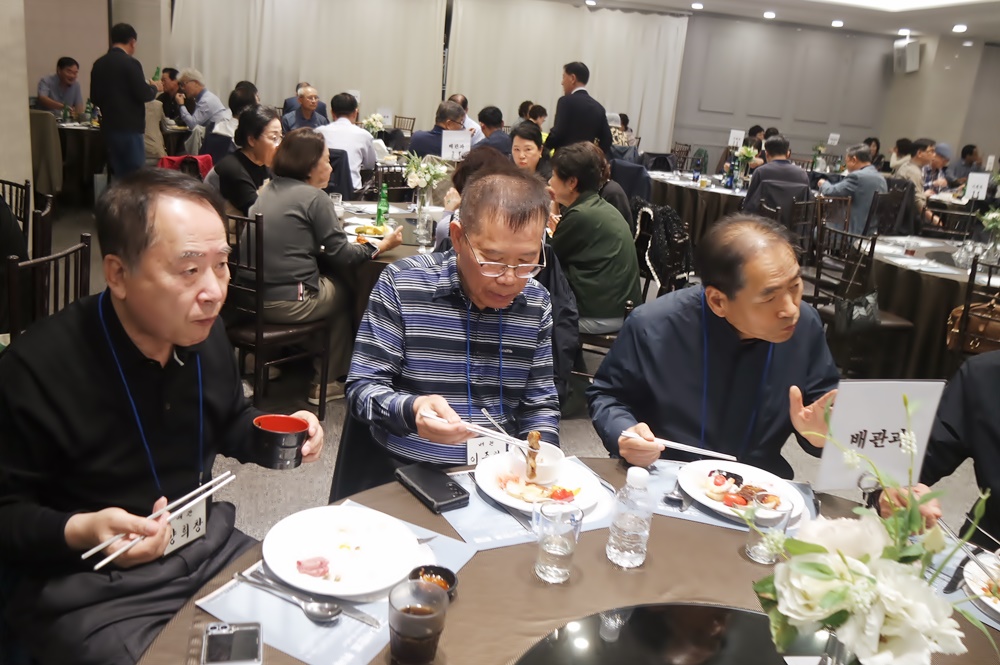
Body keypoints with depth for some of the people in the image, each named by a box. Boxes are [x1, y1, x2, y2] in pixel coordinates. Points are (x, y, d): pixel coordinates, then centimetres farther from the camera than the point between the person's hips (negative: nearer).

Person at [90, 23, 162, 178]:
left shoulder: (98, 64, 8)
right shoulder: (130, 63, -11)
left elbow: (95, 98, 13)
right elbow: (144, 95, -14)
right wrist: (155, 87, 6)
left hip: (109, 128, 7)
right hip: (129, 128, -7)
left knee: (117, 175, 13)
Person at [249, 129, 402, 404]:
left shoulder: (267, 190, 13)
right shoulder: (314, 197, -11)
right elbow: (342, 256, -8)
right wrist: (381, 245, 6)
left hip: (253, 296, 8)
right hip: (288, 303, -8)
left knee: (330, 286, 26)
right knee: (345, 295, 18)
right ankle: (326, 381, 23)